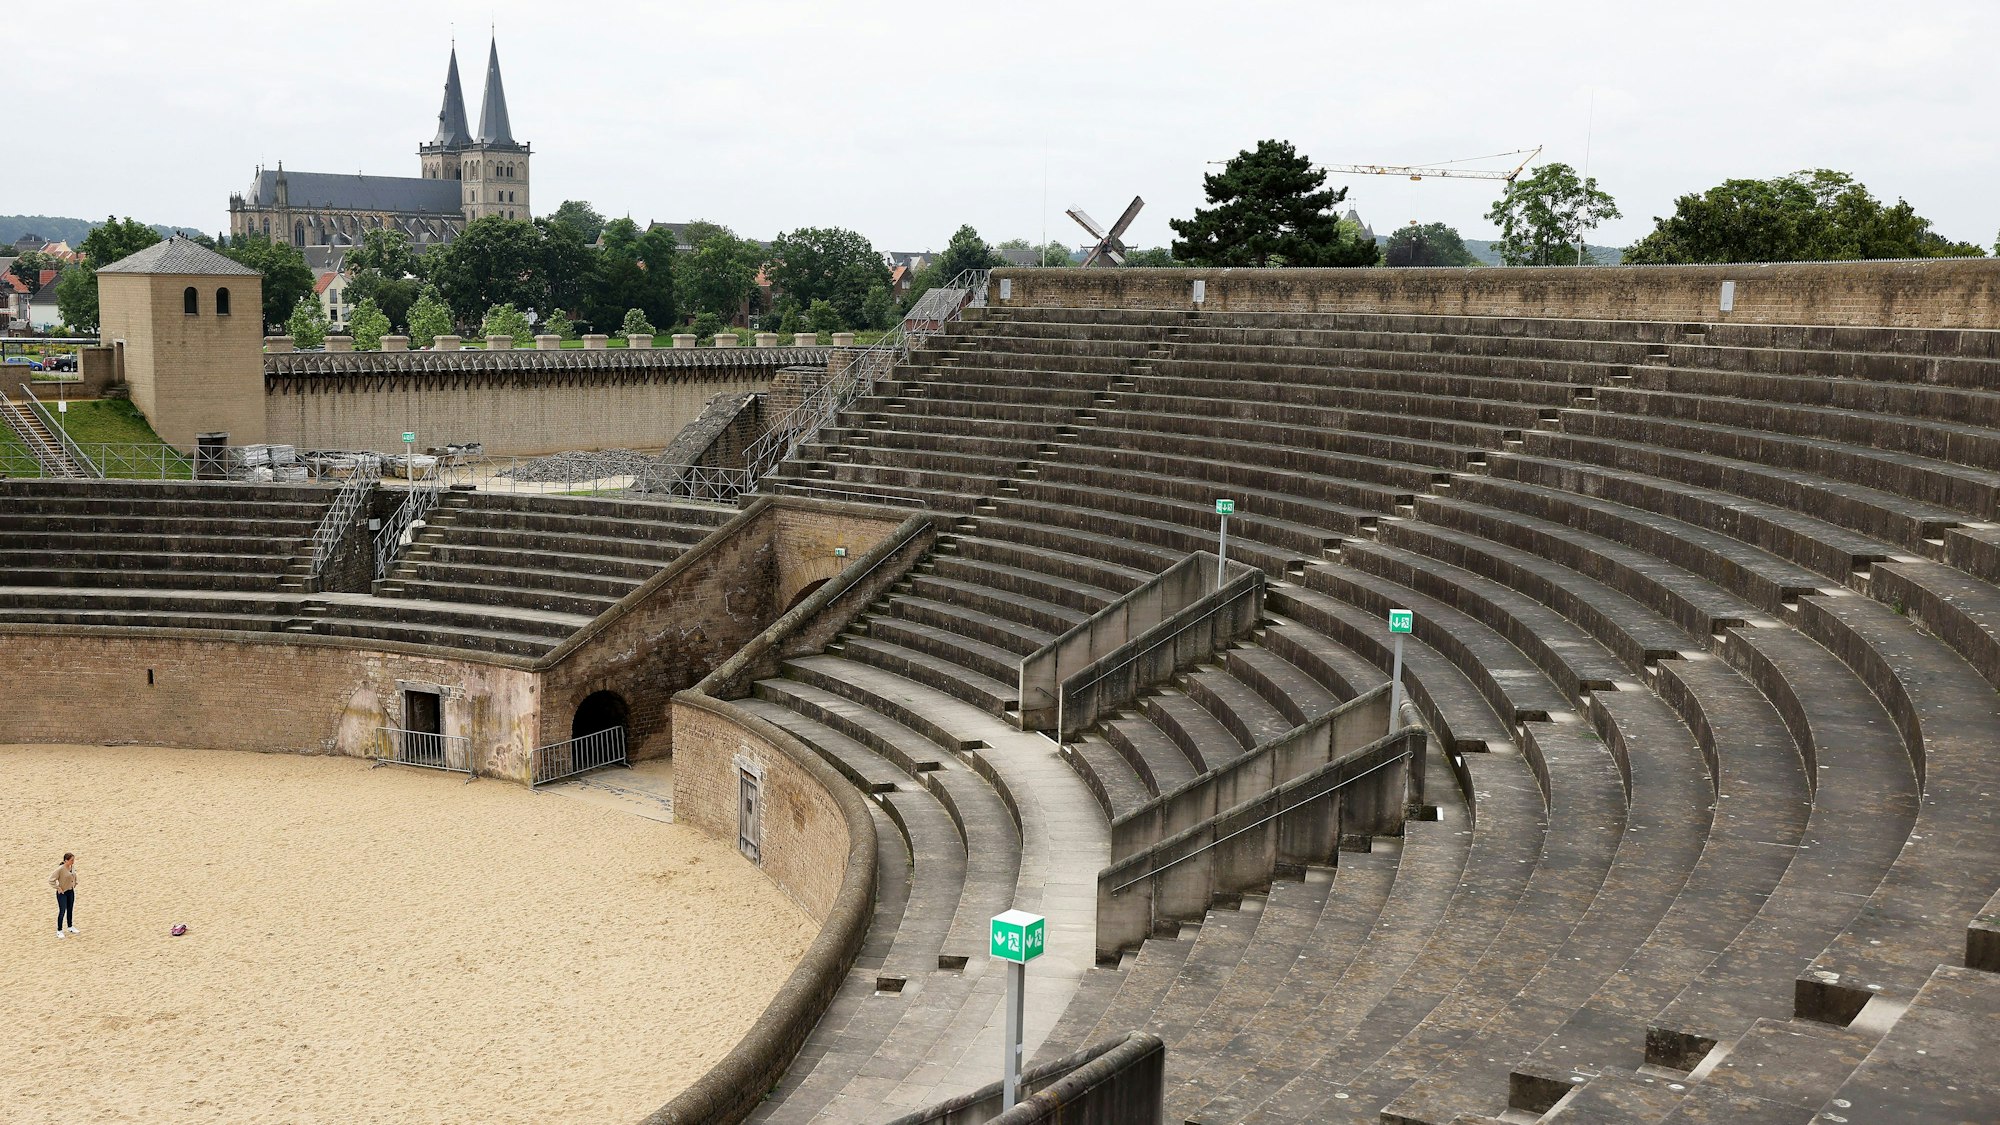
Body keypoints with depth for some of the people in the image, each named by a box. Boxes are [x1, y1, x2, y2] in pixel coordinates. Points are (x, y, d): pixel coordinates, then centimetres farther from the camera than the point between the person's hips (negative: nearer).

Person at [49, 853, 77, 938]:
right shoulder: (60, 869, -23)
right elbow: (51, 880, -23)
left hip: (71, 892, 7)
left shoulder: (73, 867, -1)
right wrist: (58, 888, -19)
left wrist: (74, 884, 15)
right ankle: (59, 931, 9)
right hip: (62, 893, -7)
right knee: (62, 911, -2)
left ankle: (70, 927, 33)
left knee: (70, 910, 17)